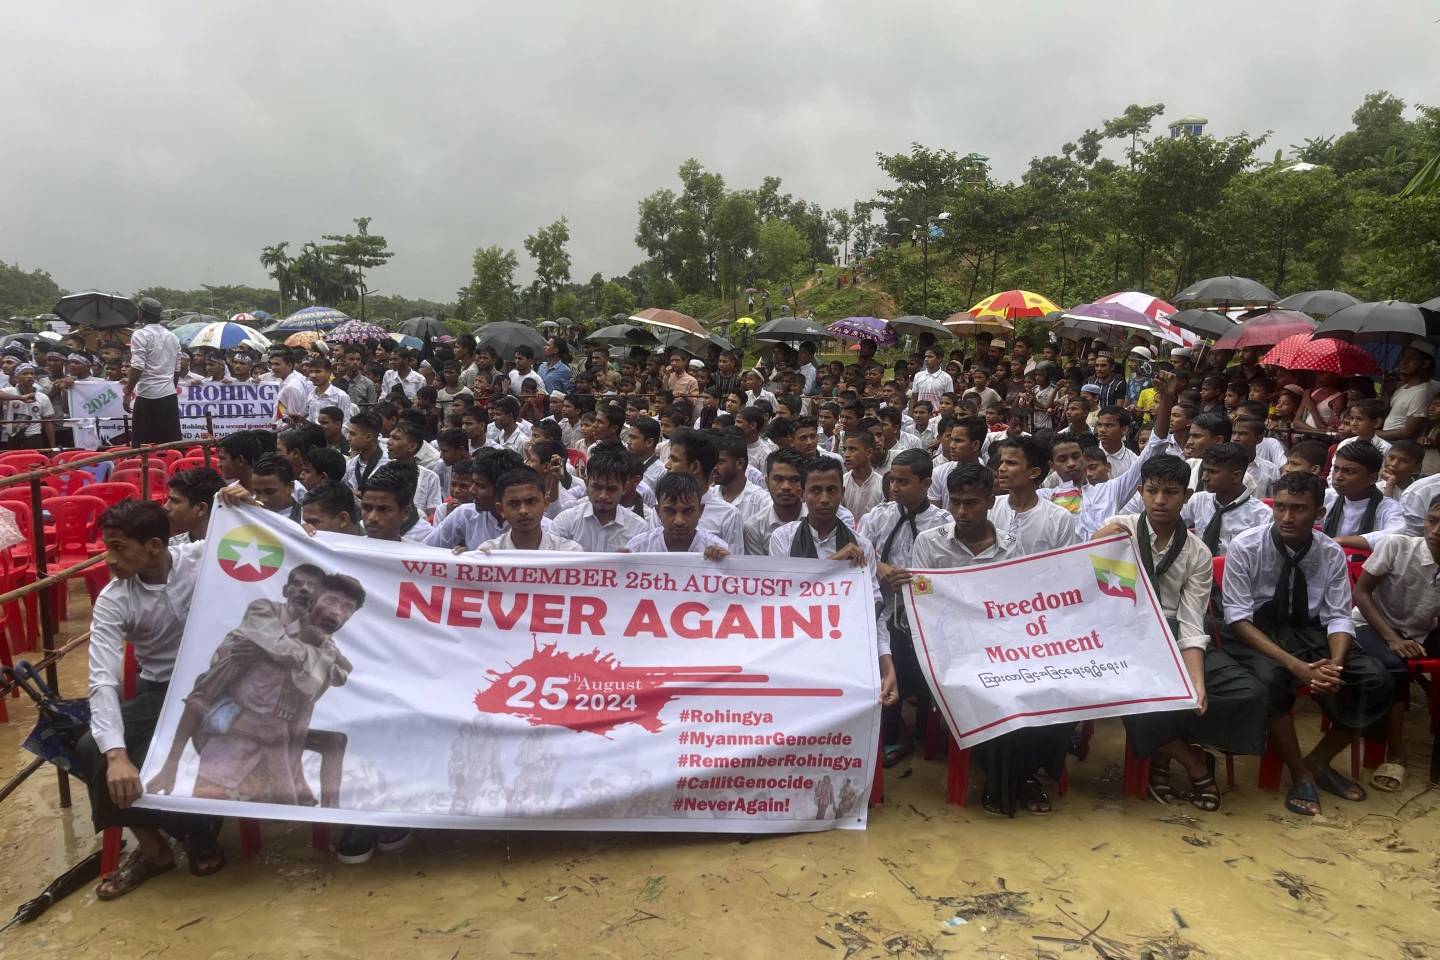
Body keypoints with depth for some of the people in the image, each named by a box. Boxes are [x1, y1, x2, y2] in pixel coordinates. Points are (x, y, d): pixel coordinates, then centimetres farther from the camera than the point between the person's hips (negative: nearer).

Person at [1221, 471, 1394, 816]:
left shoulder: (1332, 553, -4)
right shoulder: (1245, 547, -15)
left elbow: (1338, 617, -5)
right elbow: (1238, 619, -18)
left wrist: (1334, 664, -27)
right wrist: (1295, 664, -30)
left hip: (1309, 632, 4)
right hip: (1254, 633, -4)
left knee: (1376, 682, -17)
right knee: (1270, 678, -35)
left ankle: (1319, 761, 6)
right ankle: (1300, 774, -11)